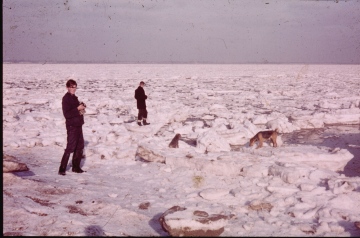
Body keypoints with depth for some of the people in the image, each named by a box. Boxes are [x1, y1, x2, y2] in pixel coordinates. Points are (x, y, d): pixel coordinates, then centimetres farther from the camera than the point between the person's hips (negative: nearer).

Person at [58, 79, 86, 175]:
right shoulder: (66, 98, -12)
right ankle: (62, 169, -5)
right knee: (70, 148, -10)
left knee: (80, 146, 14)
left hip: (78, 125, 9)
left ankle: (76, 167, 24)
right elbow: (66, 114, -21)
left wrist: (82, 107, 4)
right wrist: (78, 109, -24)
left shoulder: (74, 97, 14)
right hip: (72, 126, -9)